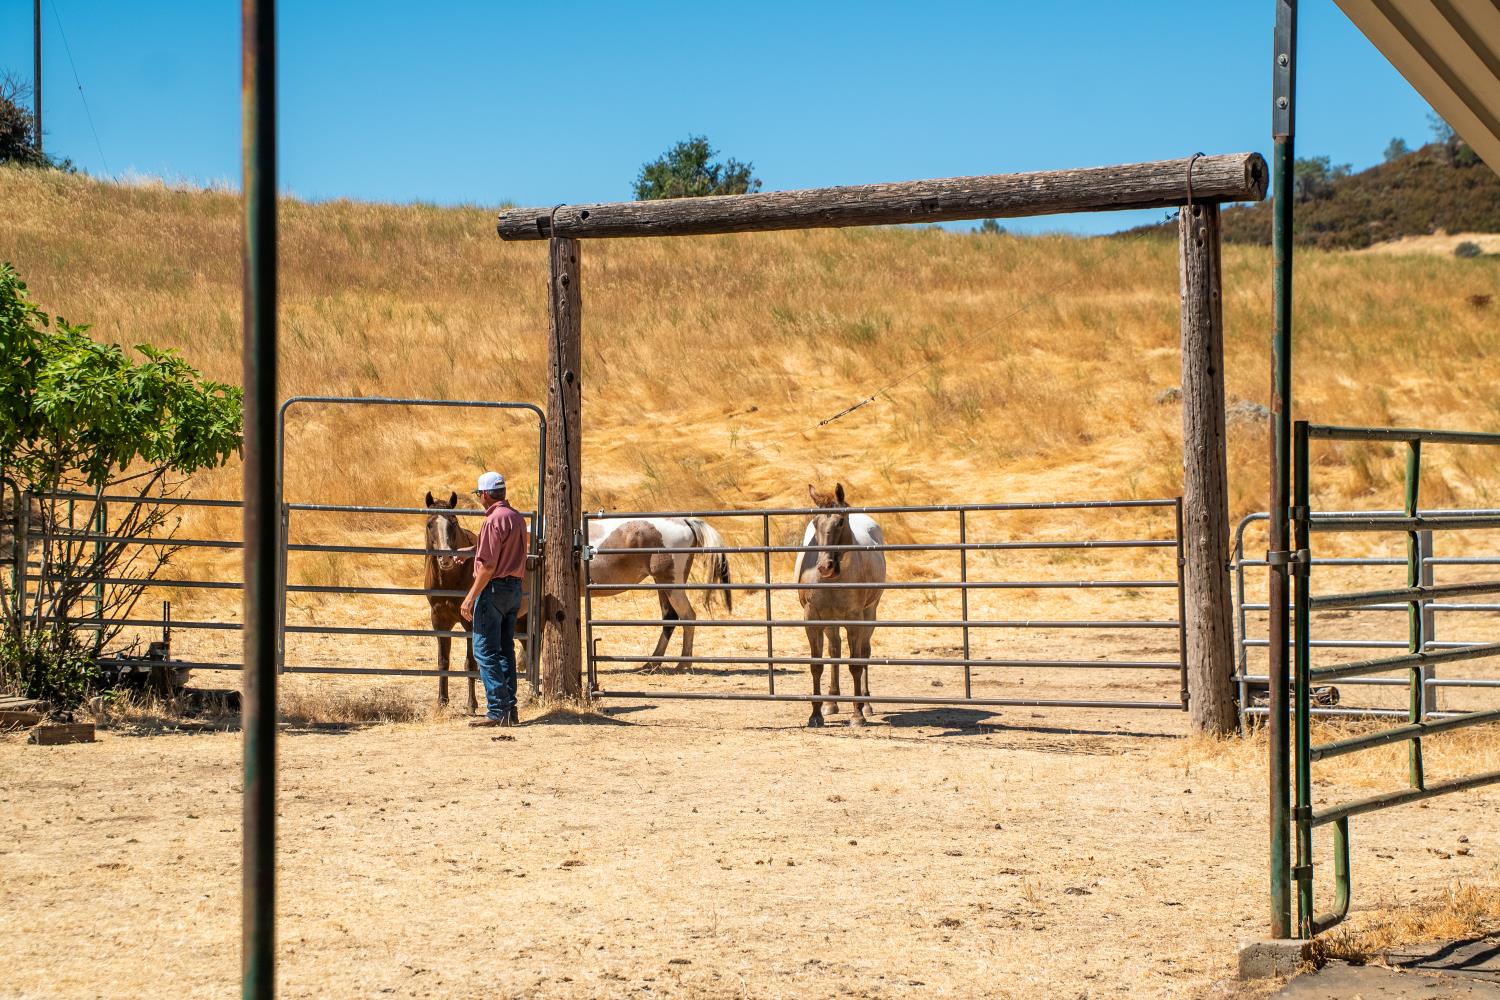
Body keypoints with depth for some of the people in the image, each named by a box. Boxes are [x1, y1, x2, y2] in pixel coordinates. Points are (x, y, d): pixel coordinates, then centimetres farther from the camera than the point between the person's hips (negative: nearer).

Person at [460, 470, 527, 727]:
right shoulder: (518, 518, 12)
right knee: (505, 650, 13)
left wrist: (470, 597, -18)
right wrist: (471, 550, 42)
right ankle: (510, 709, 13)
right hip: (515, 588, 9)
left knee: (485, 650, -5)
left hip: (494, 588, -9)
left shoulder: (493, 520, -16)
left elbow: (488, 565, -21)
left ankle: (497, 710, -8)